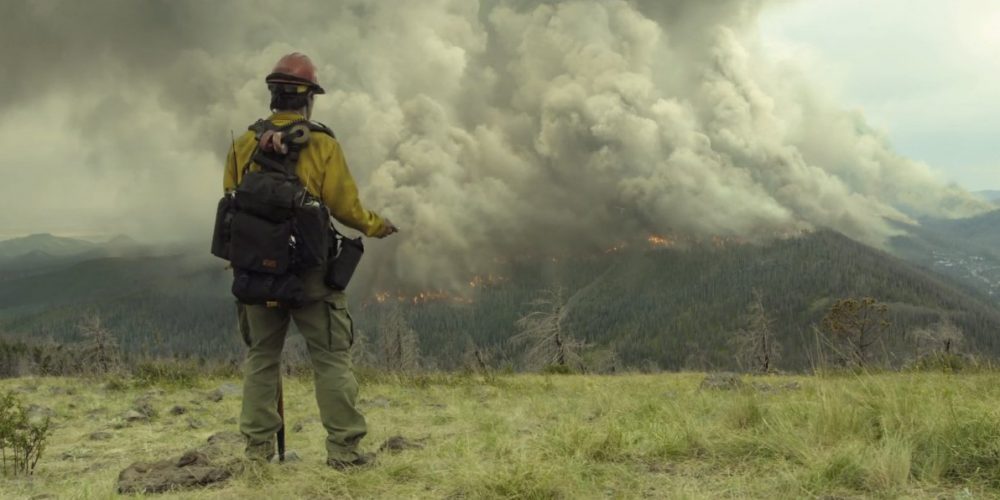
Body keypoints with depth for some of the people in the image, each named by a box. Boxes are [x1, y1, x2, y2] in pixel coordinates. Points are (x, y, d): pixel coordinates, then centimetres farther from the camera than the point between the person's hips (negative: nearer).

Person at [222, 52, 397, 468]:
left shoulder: (243, 145, 3)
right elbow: (344, 204, -9)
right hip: (310, 271, -3)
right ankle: (342, 447, 3)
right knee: (331, 358, 4)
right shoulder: (322, 144, -8)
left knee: (261, 357, 14)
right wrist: (375, 226, 8)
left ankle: (258, 446, 16)